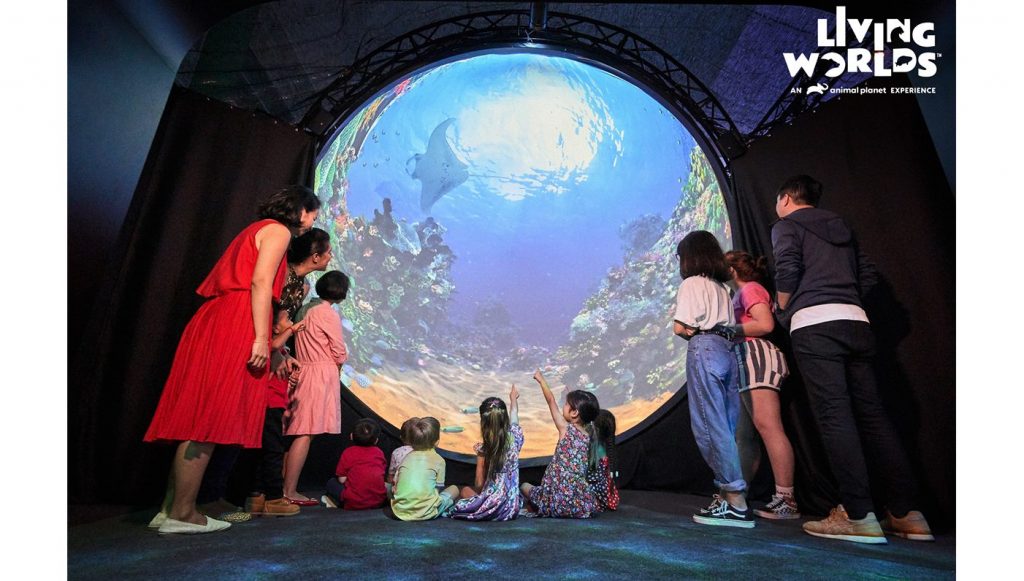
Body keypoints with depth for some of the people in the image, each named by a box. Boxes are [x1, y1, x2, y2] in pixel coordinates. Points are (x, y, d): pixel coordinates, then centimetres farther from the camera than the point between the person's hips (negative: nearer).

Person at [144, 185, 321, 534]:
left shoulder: (256, 230, 29)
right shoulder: (278, 230, 1)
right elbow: (260, 283, -13)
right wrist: (260, 338, -19)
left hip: (215, 322, 10)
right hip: (236, 326, -10)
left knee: (199, 419, 9)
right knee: (212, 418, -8)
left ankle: (171, 507, 13)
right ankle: (182, 513, -3)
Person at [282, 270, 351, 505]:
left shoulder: (305, 309, 14)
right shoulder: (328, 313, -9)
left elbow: (306, 344, 15)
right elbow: (339, 353, -8)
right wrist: (337, 372, 11)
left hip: (302, 371, 8)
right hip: (320, 373, -8)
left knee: (294, 431, 10)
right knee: (305, 433, -7)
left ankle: (283, 486, 15)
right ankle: (289, 492, -5)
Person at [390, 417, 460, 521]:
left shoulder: (407, 457, 11)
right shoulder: (438, 460, 1)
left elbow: (395, 485, 13)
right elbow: (437, 488, 2)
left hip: (400, 512, 2)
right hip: (425, 513, -2)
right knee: (454, 489, 21)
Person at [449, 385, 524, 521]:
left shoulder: (483, 449, -14)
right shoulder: (514, 439, -6)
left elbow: (479, 484, -8)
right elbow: (514, 418, 16)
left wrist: (478, 493, 15)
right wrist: (513, 399, 34)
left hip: (492, 508, -3)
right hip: (513, 508, 3)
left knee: (466, 490, 24)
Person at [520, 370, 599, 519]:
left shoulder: (566, 429, -8)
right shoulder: (588, 435, 4)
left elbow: (551, 401, 1)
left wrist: (541, 380, 16)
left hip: (559, 501, -5)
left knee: (525, 486, 17)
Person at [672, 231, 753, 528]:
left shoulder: (692, 283, -1)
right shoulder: (721, 287, 23)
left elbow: (680, 327, -9)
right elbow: (729, 325, 15)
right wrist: (701, 333, 10)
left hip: (705, 349, -8)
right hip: (728, 350, 9)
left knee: (711, 426, -8)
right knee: (726, 426, 8)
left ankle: (736, 502, -10)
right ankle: (729, 494, 10)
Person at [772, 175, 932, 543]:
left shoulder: (786, 226, 7)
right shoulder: (840, 227, 26)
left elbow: (788, 268, -10)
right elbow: (868, 275, 20)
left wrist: (783, 311, 3)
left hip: (813, 323, -7)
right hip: (855, 321, 7)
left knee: (833, 414, -9)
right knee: (871, 412, 7)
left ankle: (858, 515, -10)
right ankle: (906, 513, 9)